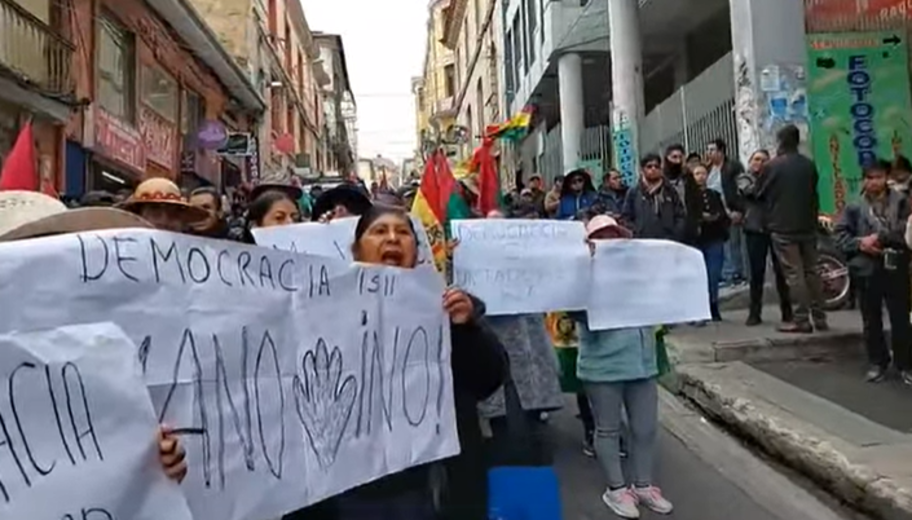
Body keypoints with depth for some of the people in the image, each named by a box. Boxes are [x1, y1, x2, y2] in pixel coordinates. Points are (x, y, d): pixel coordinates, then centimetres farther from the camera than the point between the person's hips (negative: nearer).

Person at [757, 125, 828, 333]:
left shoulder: (771, 166, -9)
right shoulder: (809, 165, 4)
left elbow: (760, 195, 1)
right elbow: (814, 193, 13)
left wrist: (770, 210, 20)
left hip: (782, 227, -5)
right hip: (807, 225, 5)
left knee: (794, 273, -4)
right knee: (811, 271, 12)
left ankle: (801, 320, -4)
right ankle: (819, 317, 16)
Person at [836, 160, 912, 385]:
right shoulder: (854, 207, 3)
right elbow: (839, 233, 2)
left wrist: (881, 237, -17)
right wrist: (859, 244, -13)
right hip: (867, 269, 1)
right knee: (872, 321, 10)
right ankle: (877, 362, 23)